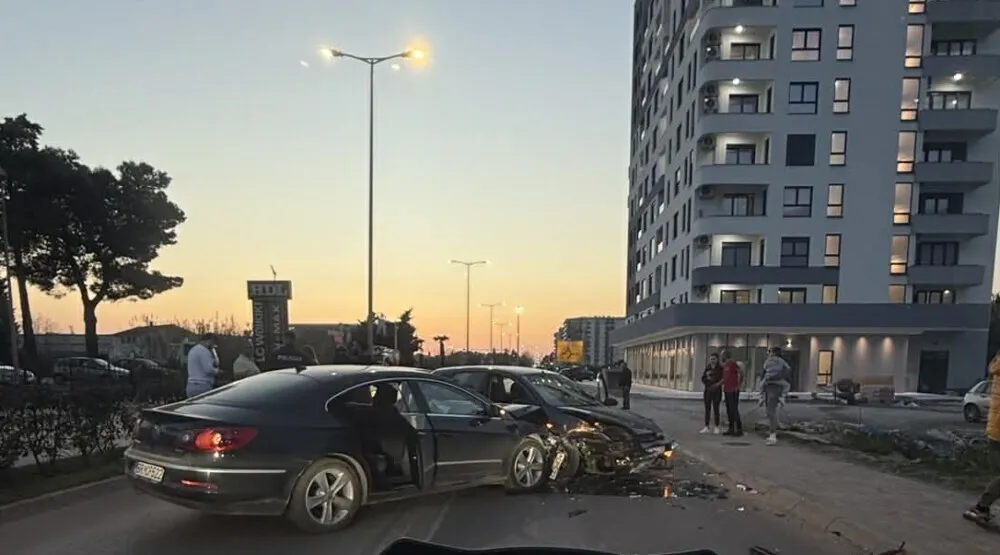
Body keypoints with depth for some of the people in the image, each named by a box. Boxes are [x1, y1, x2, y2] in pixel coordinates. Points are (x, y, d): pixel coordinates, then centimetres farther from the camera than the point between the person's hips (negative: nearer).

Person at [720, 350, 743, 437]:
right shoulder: (724, 365, 15)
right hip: (726, 390, 9)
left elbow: (740, 373, -17)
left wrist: (738, 386, -16)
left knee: (734, 410, -9)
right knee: (729, 410, 10)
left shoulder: (732, 363, -10)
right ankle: (731, 429, 16)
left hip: (733, 391, -9)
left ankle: (739, 429, -5)